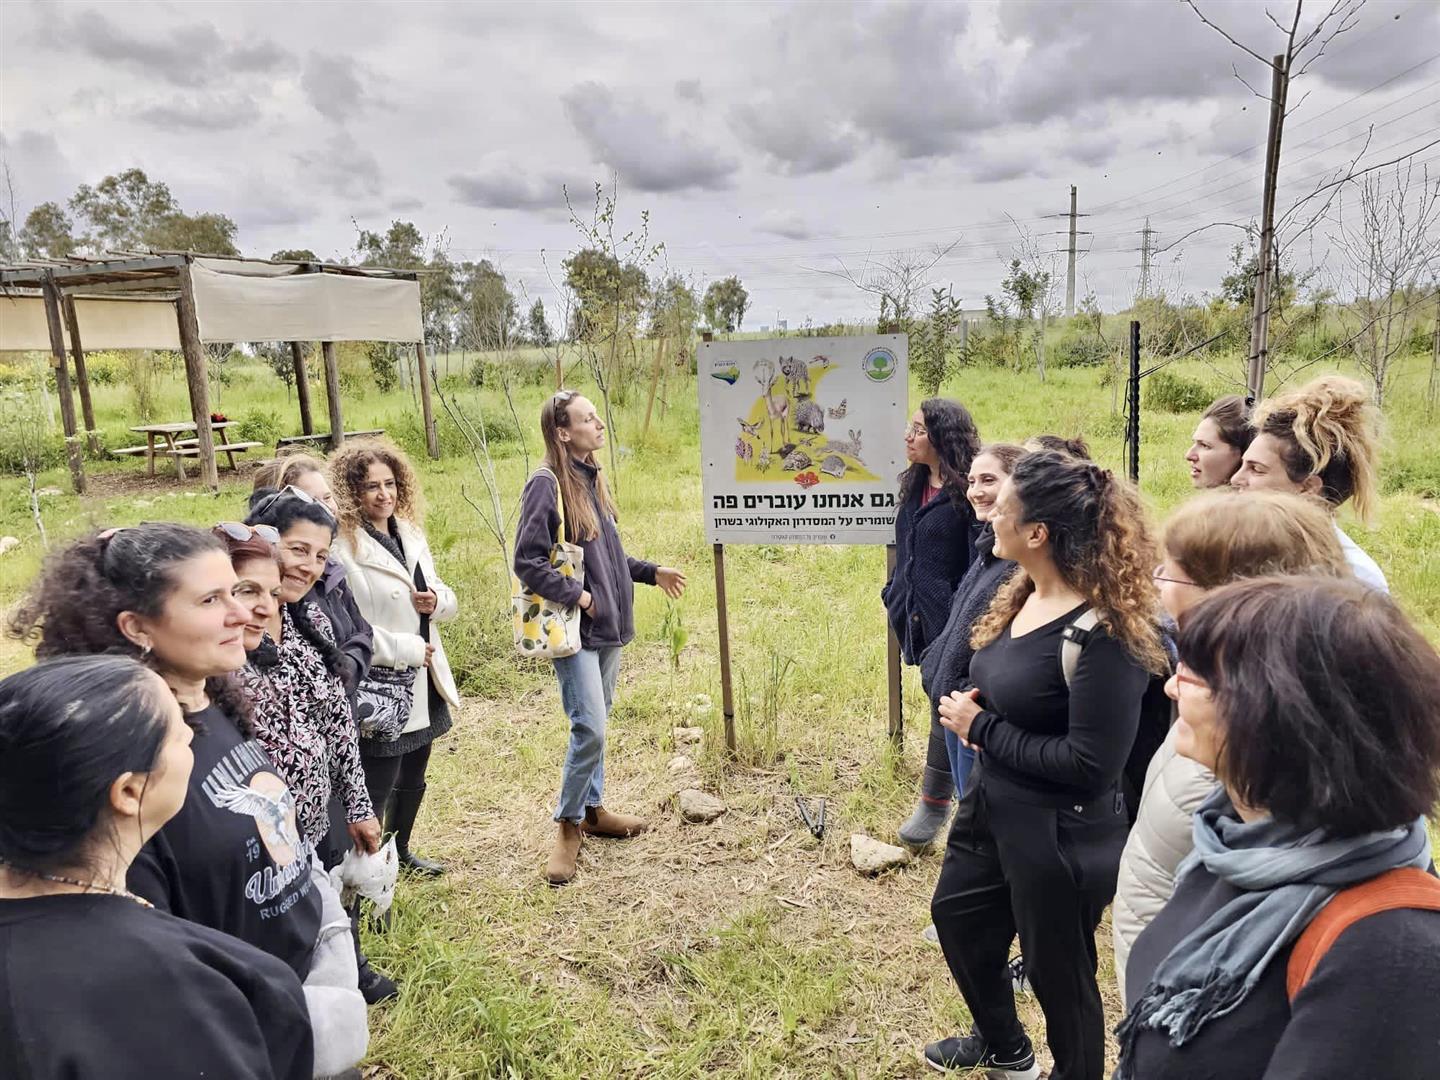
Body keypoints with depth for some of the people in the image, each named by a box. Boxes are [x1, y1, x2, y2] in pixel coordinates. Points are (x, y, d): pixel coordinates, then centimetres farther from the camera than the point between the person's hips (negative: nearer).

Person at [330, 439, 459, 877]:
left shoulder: (410, 534, 7)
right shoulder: (344, 547, -19)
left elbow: (445, 599, 15)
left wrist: (438, 600, -8)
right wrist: (408, 649, -18)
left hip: (422, 682, 9)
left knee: (413, 779, 23)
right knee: (376, 787, 1)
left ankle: (400, 851, 44)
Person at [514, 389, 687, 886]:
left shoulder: (591, 478, 9)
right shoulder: (546, 484, -15)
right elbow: (527, 561, -16)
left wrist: (651, 572, 15)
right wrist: (577, 595, -18)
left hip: (608, 624, 8)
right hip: (575, 629, -8)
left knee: (595, 724, 17)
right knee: (589, 728, -8)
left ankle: (593, 808, 32)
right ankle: (568, 825, 11)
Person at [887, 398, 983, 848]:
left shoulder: (967, 491, -15)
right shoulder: (916, 484, 10)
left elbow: (982, 560, -16)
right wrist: (896, 595, 16)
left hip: (953, 620, -8)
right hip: (920, 616, 8)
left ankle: (935, 801, 12)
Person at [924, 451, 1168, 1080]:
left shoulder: (1102, 634, -28)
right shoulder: (1022, 595, -1)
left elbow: (1090, 765, -28)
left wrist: (981, 729, -21)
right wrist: (977, 718, -9)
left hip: (1060, 835, -10)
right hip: (991, 804, 10)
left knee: (1056, 970, 14)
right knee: (956, 918, 28)